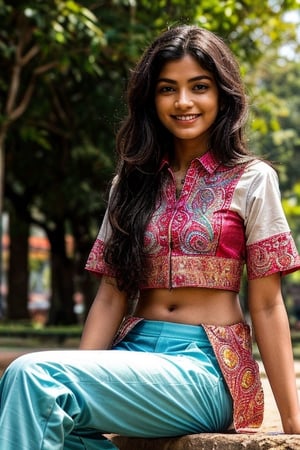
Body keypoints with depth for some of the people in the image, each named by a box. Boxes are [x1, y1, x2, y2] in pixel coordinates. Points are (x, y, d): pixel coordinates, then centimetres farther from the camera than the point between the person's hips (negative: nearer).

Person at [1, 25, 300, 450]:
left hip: (208, 369, -4)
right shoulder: (133, 182, 15)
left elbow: (266, 306, 1)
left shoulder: (251, 180, 3)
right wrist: (79, 376, -3)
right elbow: (111, 296, 10)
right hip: (133, 359, 4)